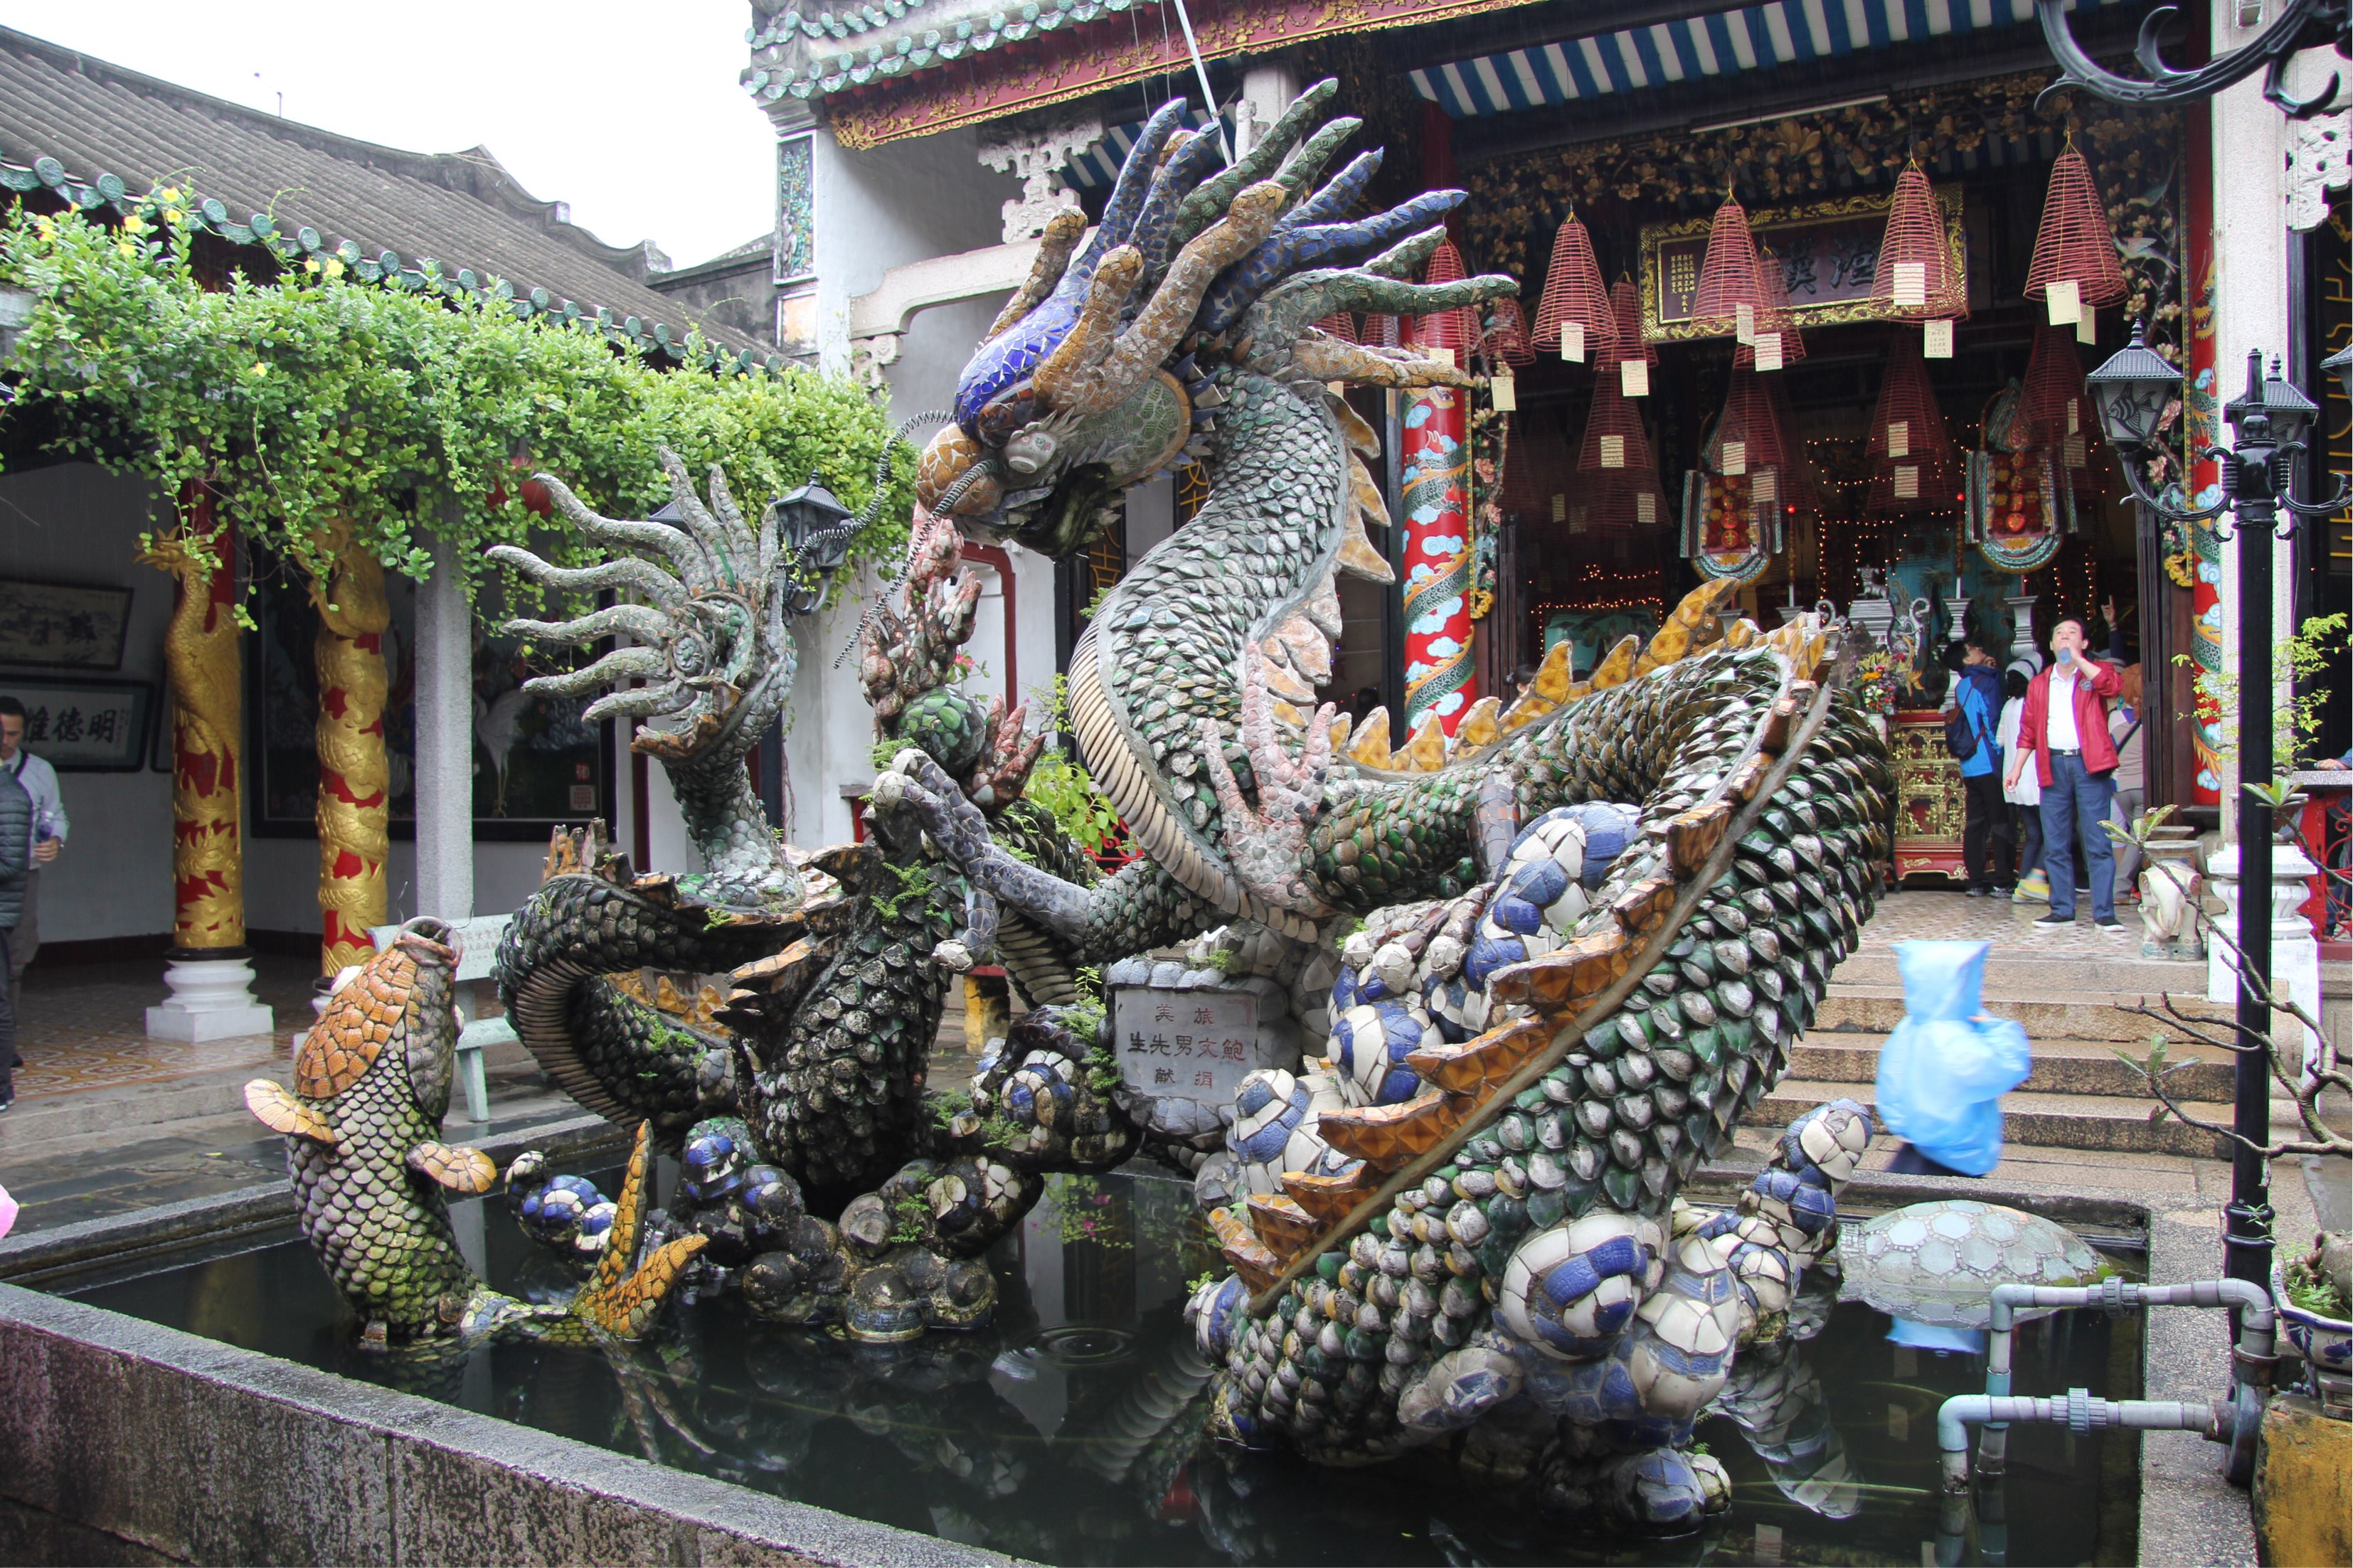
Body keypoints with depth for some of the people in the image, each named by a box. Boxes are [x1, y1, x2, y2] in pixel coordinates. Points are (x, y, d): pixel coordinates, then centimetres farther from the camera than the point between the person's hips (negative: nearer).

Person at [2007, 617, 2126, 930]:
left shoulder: (2095, 672, 8)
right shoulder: (2038, 684, 17)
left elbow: (2112, 684, -17)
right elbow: (2028, 731, 16)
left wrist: (2077, 658, -12)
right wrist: (2016, 768, 9)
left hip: (2089, 764, -3)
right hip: (2053, 766, 4)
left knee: (2098, 842, -4)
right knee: (2055, 845, 5)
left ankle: (2103, 912, -2)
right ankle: (2062, 910, 11)